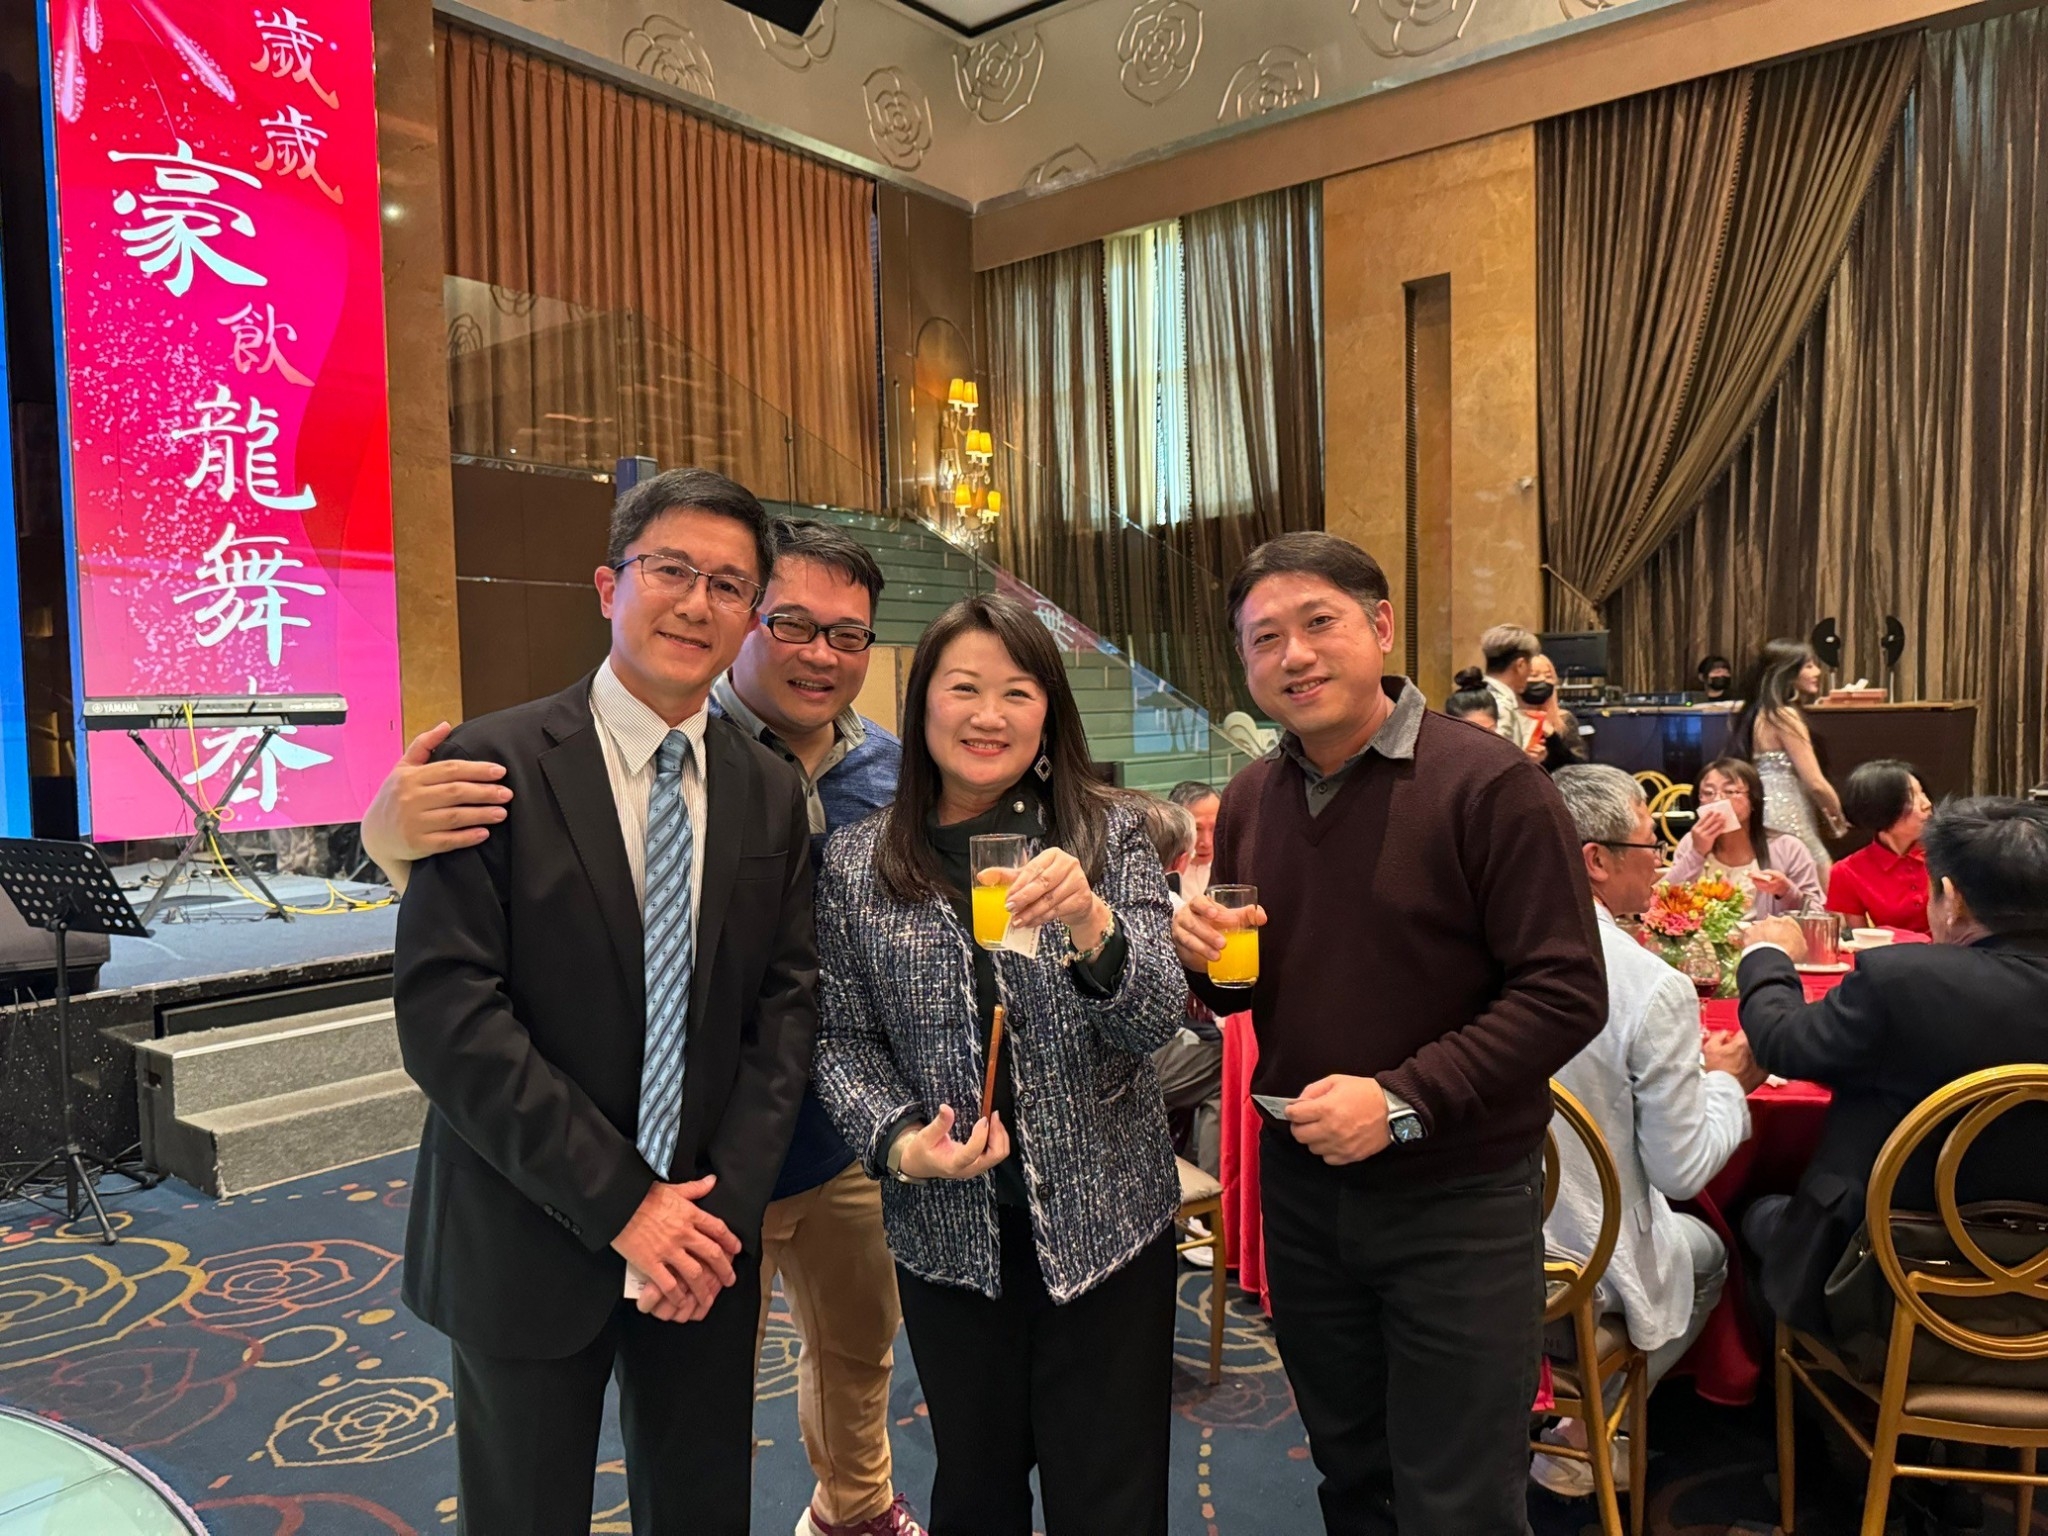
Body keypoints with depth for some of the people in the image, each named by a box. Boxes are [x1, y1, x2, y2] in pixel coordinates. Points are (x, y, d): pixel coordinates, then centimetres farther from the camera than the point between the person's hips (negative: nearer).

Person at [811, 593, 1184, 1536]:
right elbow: (842, 1040, 3)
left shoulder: (1108, 834, -5)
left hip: (1103, 1221, -1)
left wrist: (1090, 924, -31)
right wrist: (899, 1140, -15)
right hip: (949, 1233, 1)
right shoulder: (855, 862, -3)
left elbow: (1155, 1021, -11)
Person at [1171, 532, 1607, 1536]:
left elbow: (1567, 993, -18)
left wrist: (1405, 1098, -25)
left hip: (1459, 1201, -5)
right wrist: (1202, 957, -10)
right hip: (1301, 1189, 5)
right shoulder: (1249, 800, 3)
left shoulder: (1488, 784, -16)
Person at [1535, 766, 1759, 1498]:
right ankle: (1582, 1442, 26)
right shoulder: (1656, 989, -23)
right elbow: (1682, 1169, -14)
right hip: (1577, 1267, -5)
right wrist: (1726, 1081, 5)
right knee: (1706, 1253, 28)